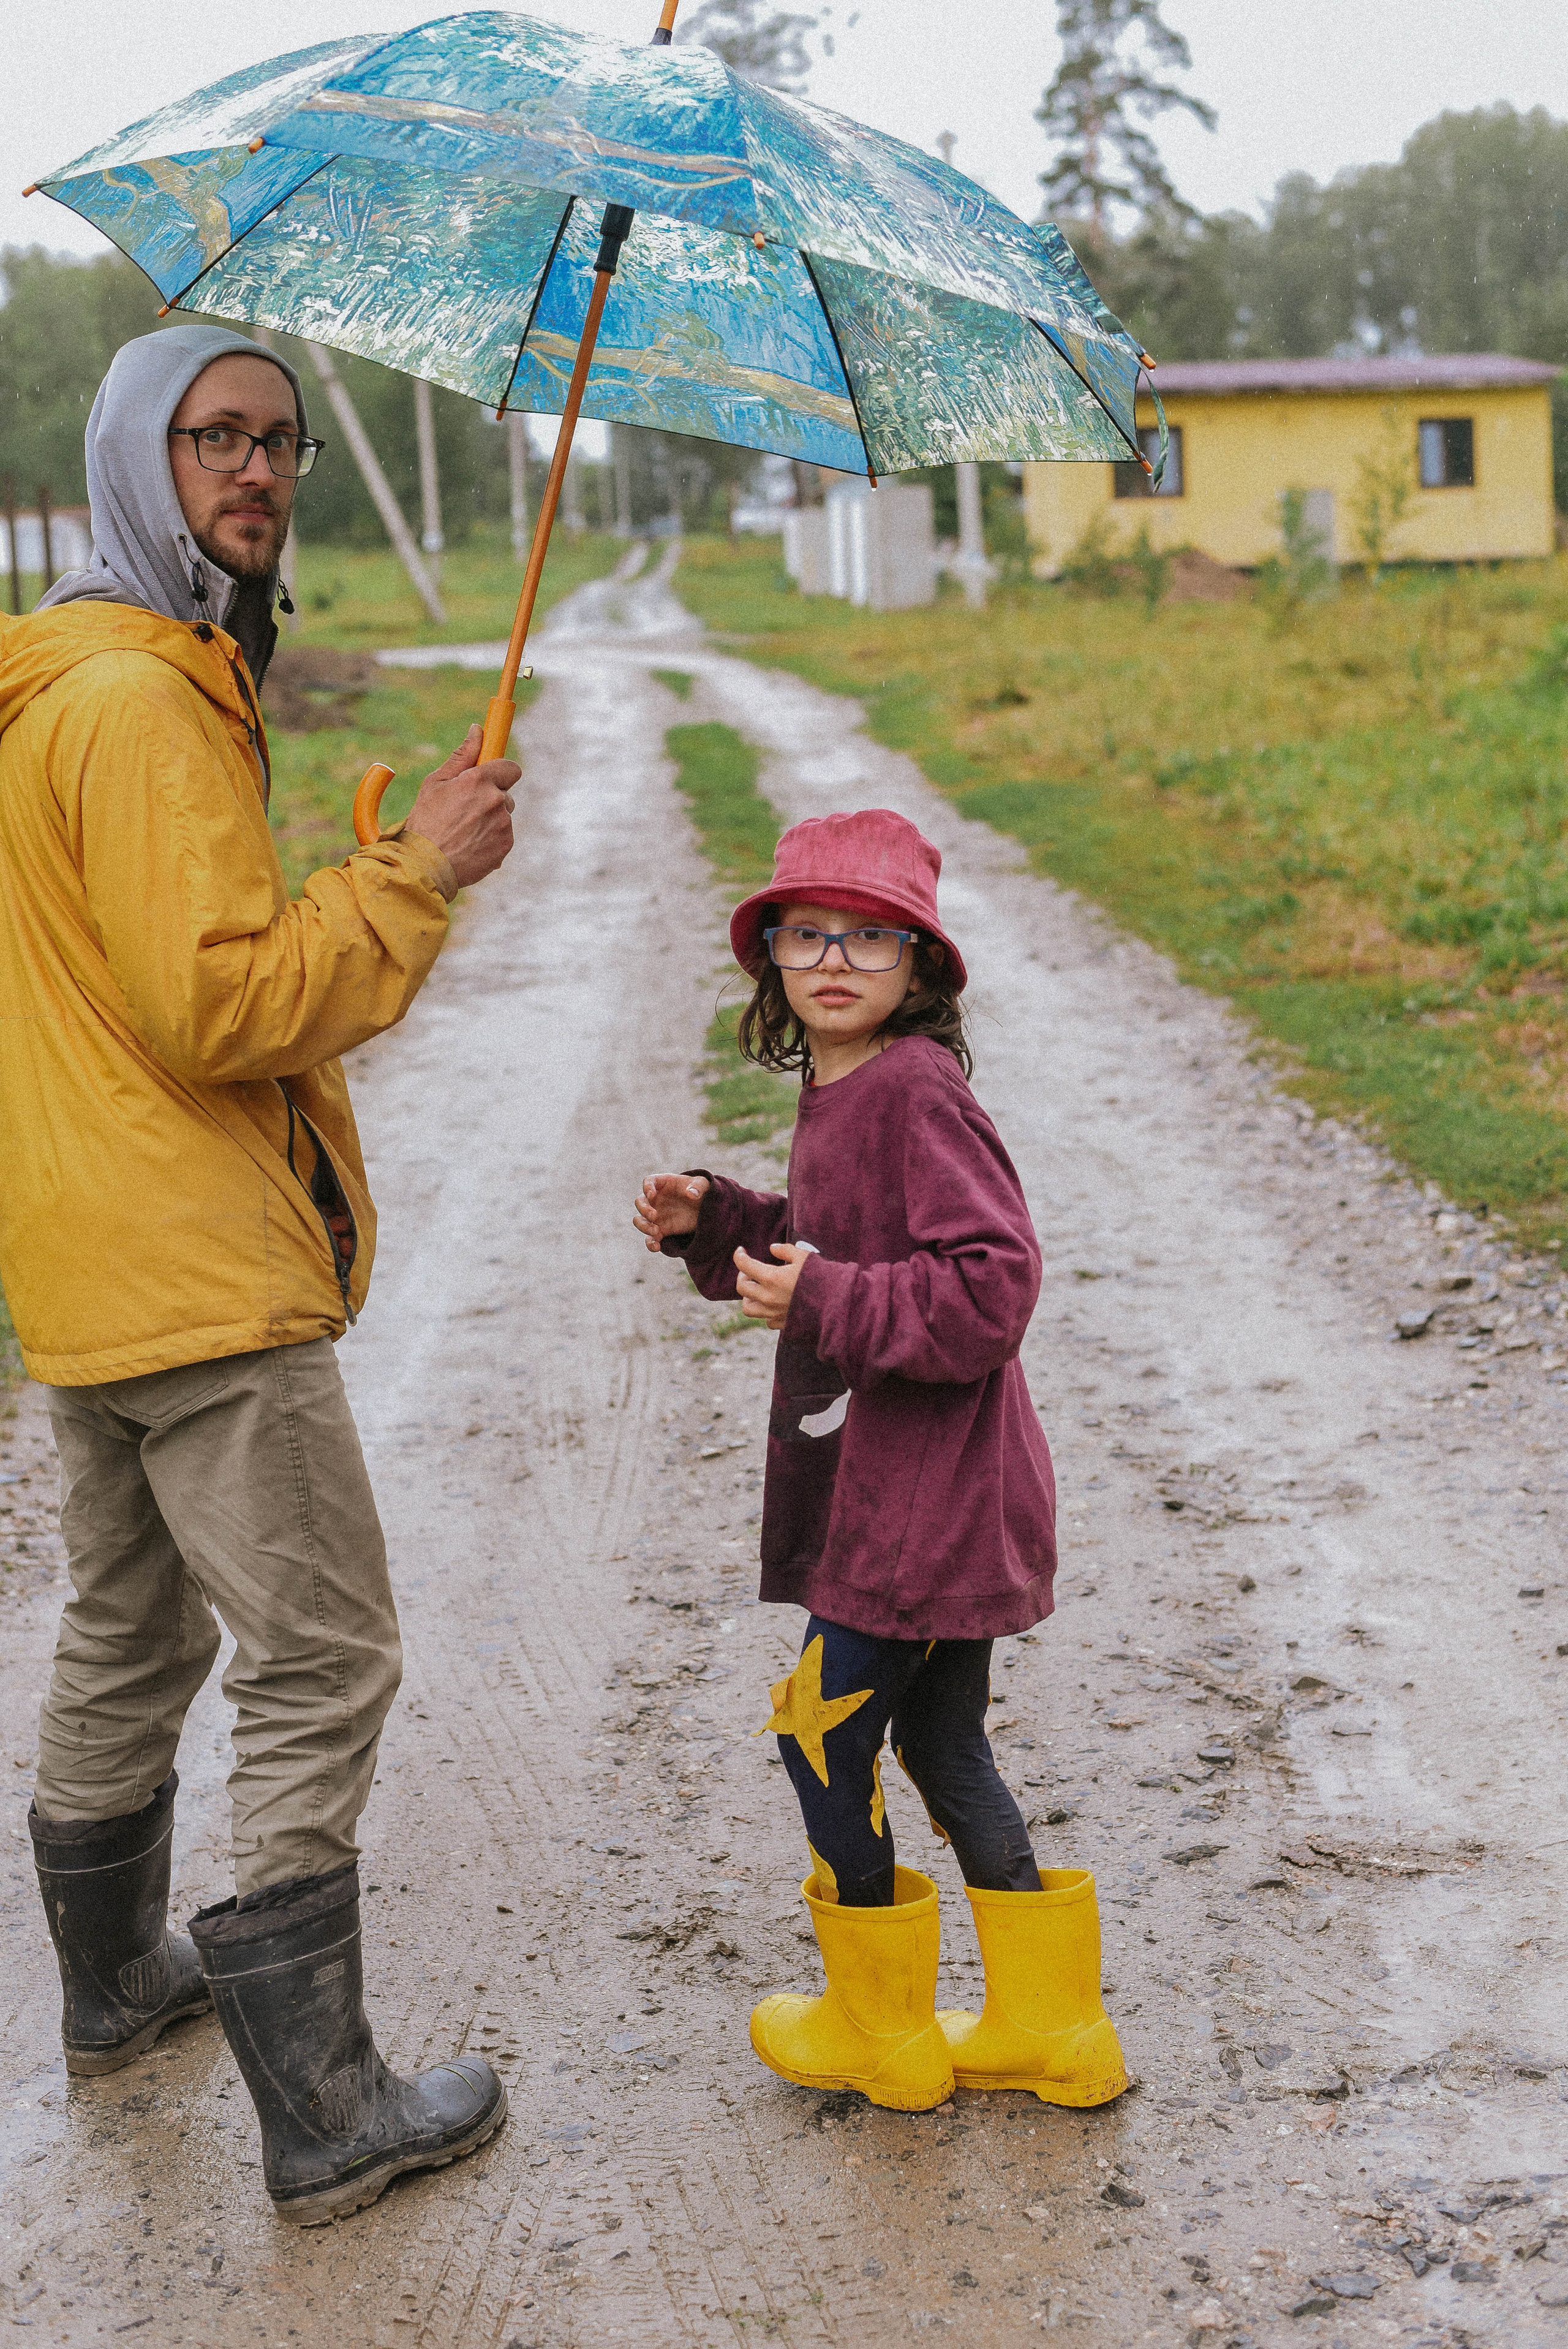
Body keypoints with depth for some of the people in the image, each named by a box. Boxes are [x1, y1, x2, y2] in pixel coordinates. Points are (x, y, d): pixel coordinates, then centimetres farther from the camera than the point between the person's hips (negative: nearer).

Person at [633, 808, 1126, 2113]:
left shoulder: (913, 1094, -19)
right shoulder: (840, 1096, 11)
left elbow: (992, 1284, -25)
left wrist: (827, 1302, -27)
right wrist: (715, 1226, 10)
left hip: (922, 1498, -10)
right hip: (912, 1494, 10)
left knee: (827, 1736, 4)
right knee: (943, 1743, 18)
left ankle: (883, 2032, 22)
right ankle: (1049, 2030, 30)